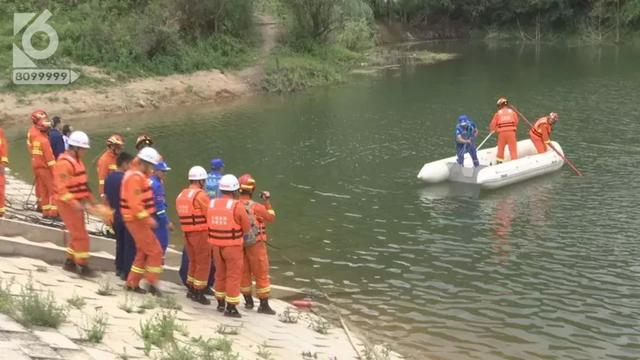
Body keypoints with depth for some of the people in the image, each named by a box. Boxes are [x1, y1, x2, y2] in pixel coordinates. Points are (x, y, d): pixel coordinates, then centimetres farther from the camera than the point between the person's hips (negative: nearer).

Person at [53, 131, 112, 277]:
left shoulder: (77, 161, 11)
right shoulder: (64, 164, -20)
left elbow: (83, 184, 20)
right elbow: (61, 188, -26)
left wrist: (90, 201, 19)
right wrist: (74, 203, -31)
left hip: (77, 204, 10)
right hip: (68, 205, -10)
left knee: (77, 235, 16)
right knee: (81, 236, -6)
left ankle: (70, 262, 28)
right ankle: (83, 266, 2)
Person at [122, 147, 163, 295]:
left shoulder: (138, 175, 13)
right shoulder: (135, 177, -19)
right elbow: (134, 202, -27)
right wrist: (147, 218, -27)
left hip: (138, 220, 10)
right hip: (136, 220, -10)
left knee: (142, 252, 17)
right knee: (155, 251, -5)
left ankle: (132, 283, 23)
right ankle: (152, 284, 2)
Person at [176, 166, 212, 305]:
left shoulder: (181, 195, 10)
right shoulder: (200, 195, -14)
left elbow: (186, 214, 10)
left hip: (187, 233, 7)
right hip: (201, 233, -7)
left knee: (193, 261, 20)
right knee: (203, 263, 2)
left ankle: (191, 290, 26)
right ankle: (198, 293, 5)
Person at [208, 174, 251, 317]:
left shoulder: (211, 204, -1)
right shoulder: (237, 206, -16)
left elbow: (210, 223, 3)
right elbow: (247, 227, -9)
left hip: (216, 245, 5)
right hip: (233, 246, -5)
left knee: (220, 273, 20)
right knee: (234, 276, 4)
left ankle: (221, 303, 32)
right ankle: (231, 308, 6)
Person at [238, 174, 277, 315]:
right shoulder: (256, 207, -20)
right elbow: (271, 217, -4)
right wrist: (267, 201, 4)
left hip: (239, 244, 5)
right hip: (255, 245, -5)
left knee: (244, 273, 16)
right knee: (261, 275, 4)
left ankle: (248, 301, 25)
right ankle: (264, 305, 6)